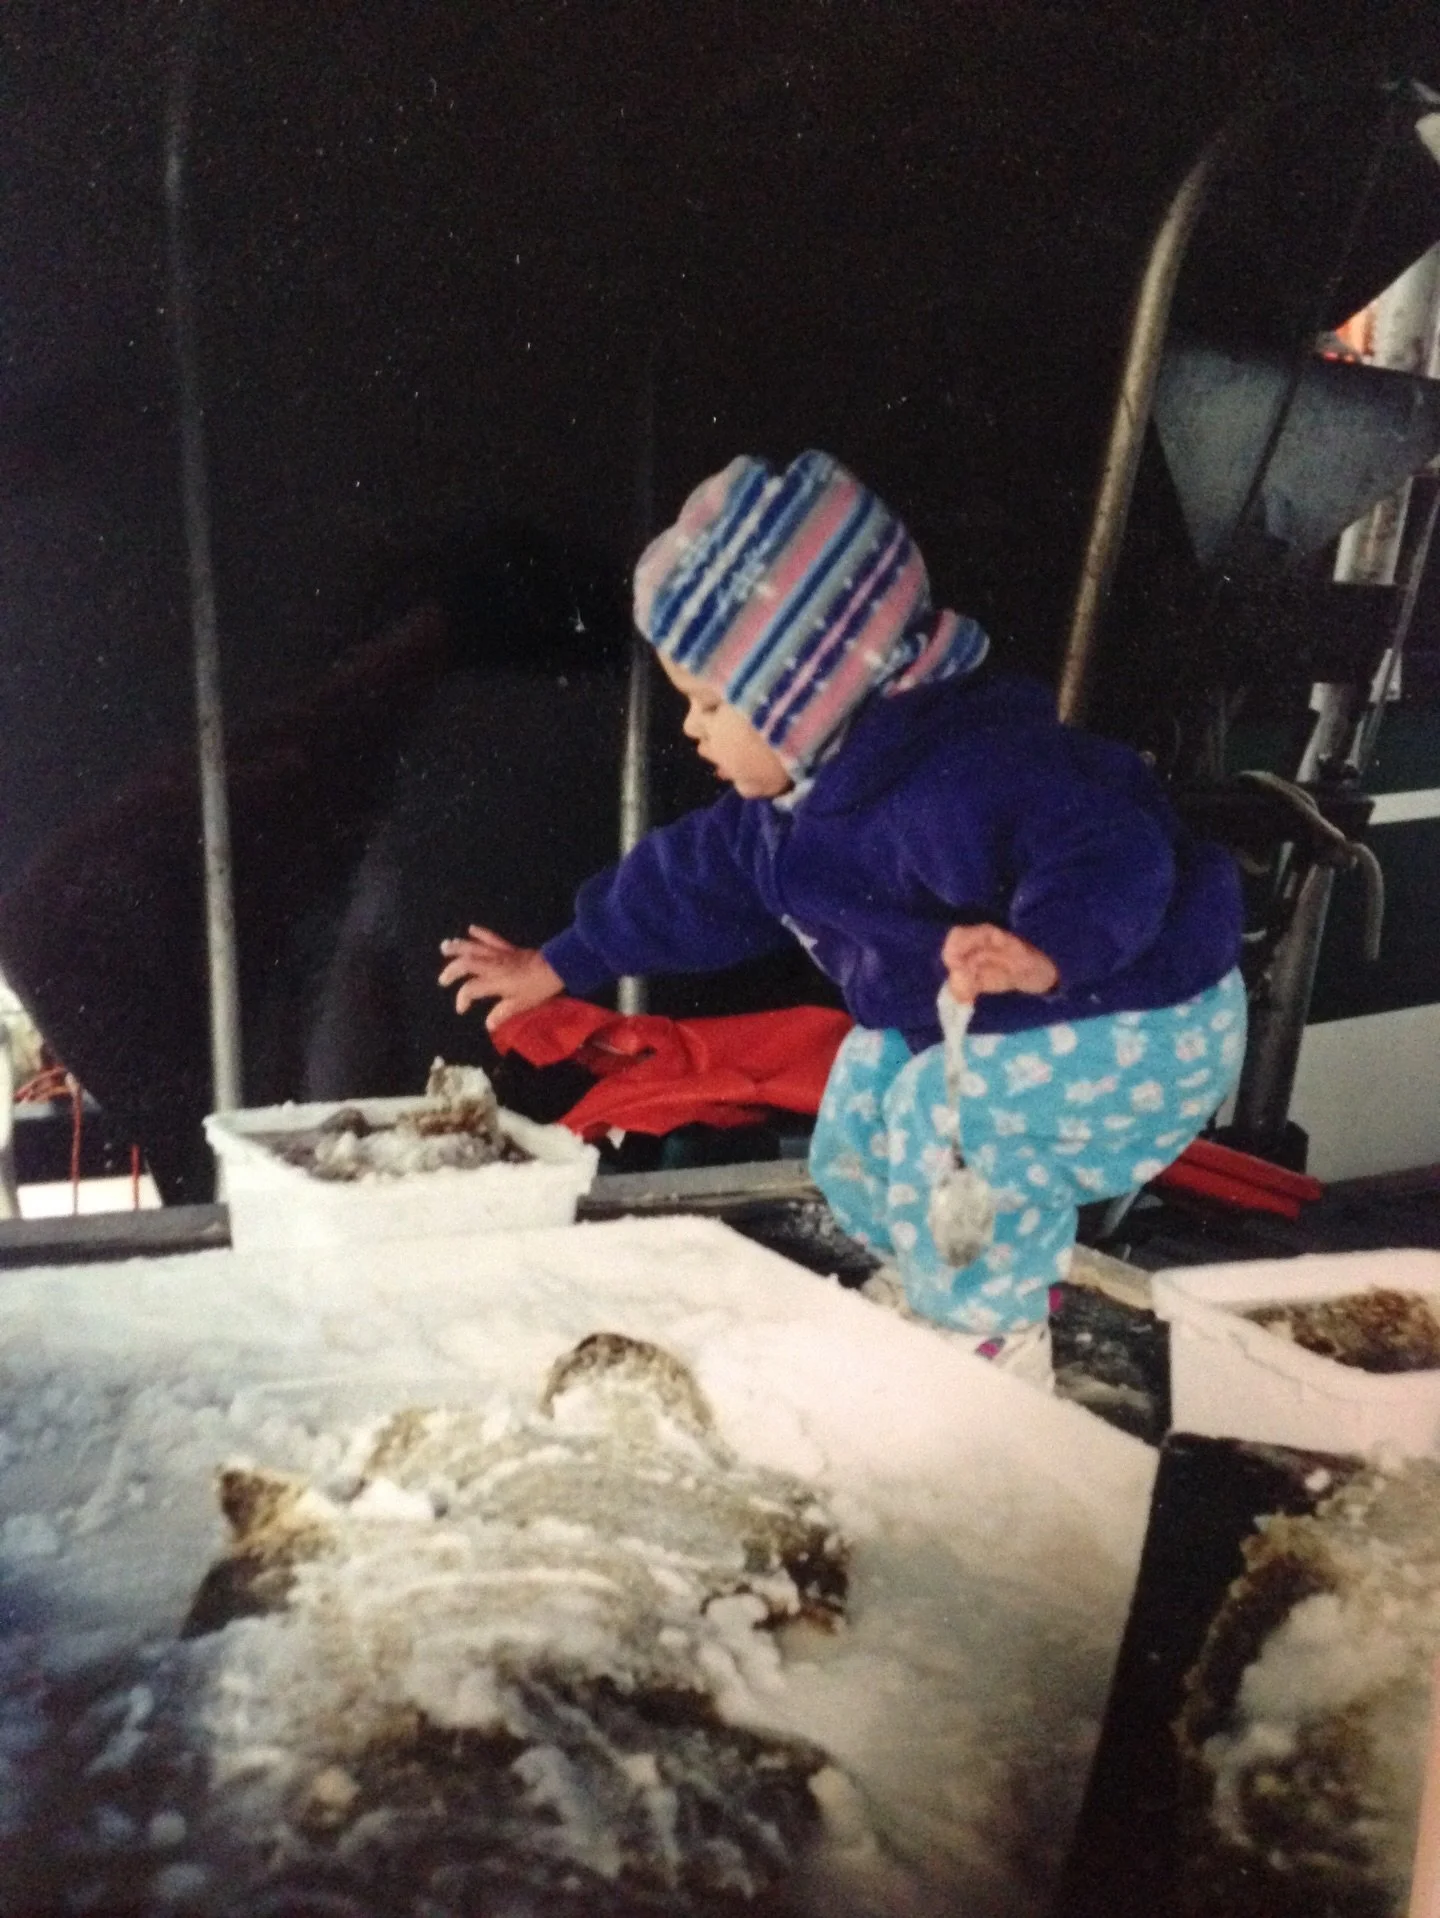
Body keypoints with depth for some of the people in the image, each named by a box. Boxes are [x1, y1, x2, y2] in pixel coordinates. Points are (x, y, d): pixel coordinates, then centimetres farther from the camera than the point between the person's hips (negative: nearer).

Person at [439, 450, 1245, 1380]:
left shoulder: (959, 781, -34)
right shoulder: (807, 784, 0)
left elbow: (1113, 858, -40)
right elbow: (703, 873, 11)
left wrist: (1044, 951, -61)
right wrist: (561, 964, 18)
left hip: (1145, 1027, -10)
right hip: (985, 1020, 10)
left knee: (950, 1113, -27)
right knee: (866, 1095, 14)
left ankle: (995, 1338, -6)